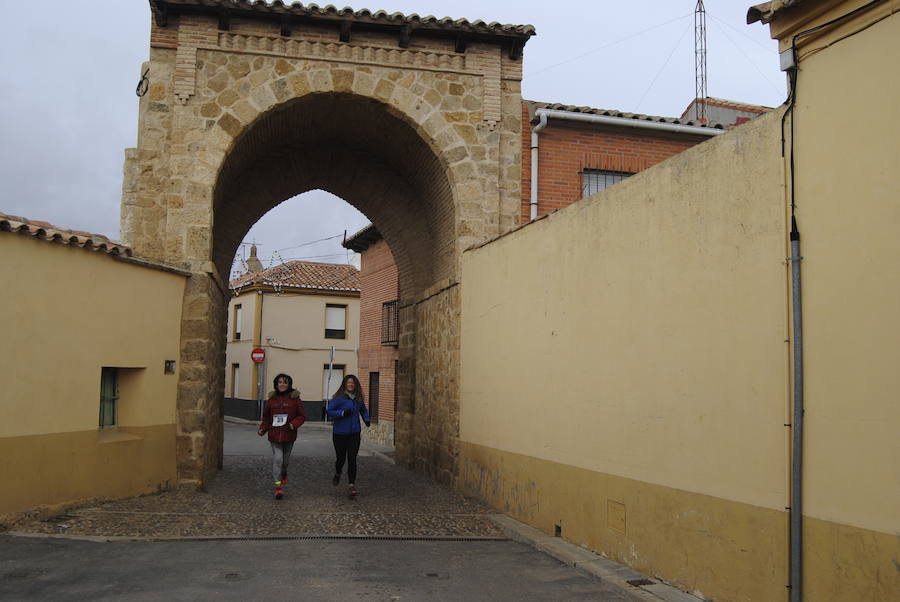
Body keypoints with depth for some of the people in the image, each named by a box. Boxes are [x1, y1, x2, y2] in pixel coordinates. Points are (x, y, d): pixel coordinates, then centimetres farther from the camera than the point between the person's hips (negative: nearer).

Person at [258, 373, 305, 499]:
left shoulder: (295, 398, -3)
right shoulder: (271, 399, 4)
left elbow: (302, 416, -2)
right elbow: (266, 417, 13)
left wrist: (294, 424, -19)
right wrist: (263, 429, -1)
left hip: (289, 435, 0)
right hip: (274, 435, 0)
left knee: (285, 459, 15)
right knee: (277, 458, -12)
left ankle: (283, 473, 48)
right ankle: (278, 485, -6)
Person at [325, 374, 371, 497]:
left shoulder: (359, 399, 5)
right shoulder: (339, 398, -10)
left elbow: (363, 410, 23)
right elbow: (329, 411, -11)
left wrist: (367, 419, 6)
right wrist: (342, 413, -23)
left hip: (354, 433, 3)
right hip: (340, 433, -3)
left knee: (352, 459, -5)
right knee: (341, 458, 9)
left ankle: (352, 486, -3)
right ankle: (337, 474, 43)